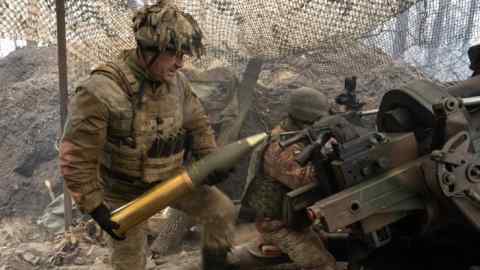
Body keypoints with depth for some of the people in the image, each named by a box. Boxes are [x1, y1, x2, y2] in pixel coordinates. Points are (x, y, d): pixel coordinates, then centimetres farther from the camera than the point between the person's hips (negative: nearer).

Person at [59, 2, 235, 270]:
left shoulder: (177, 80, -10)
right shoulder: (102, 91, -30)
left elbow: (198, 123, 7)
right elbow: (76, 157, -24)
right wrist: (94, 206, -21)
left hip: (173, 178, 5)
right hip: (126, 191, -5)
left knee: (222, 211, 4)